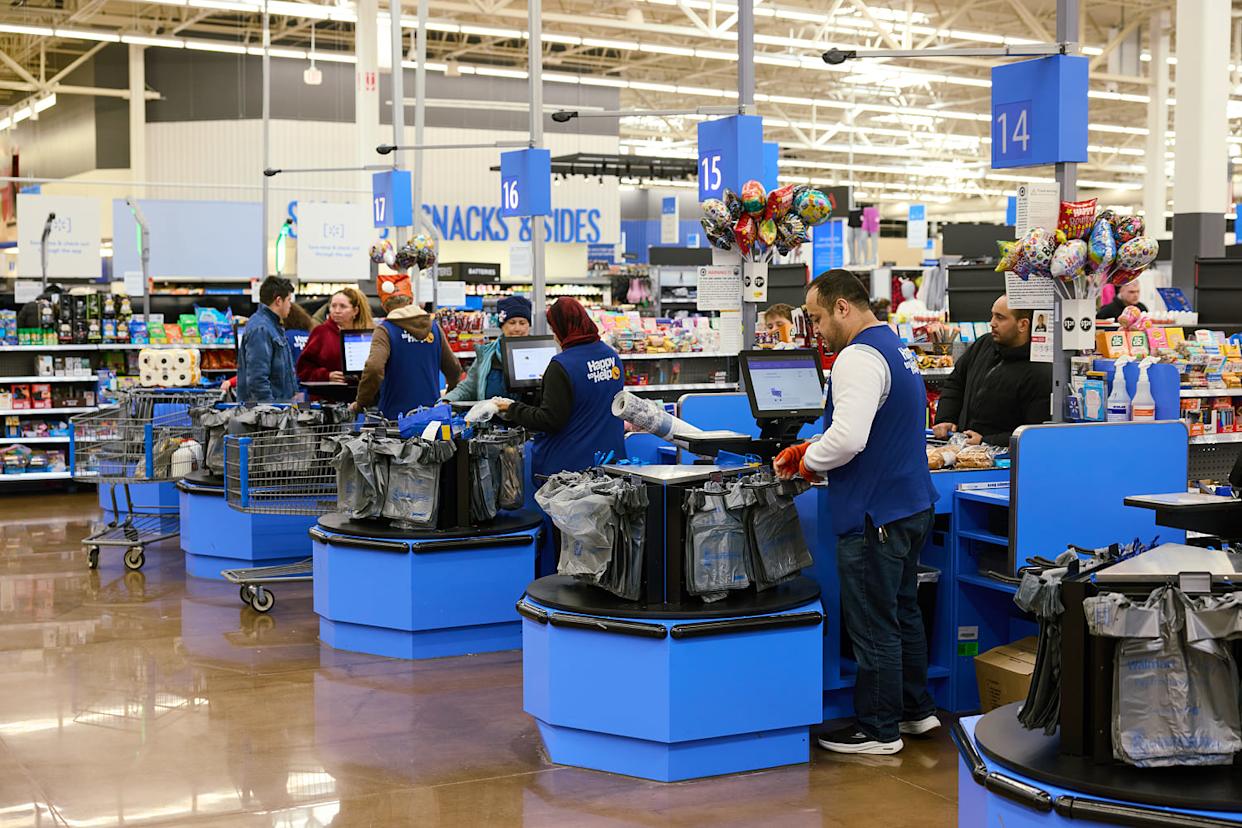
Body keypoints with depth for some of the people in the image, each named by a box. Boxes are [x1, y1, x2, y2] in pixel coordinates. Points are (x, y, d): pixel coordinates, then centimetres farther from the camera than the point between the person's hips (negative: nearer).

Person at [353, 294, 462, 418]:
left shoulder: (385, 330, -7)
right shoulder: (433, 326, 7)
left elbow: (373, 369, -23)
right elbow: (454, 369, 14)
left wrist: (361, 404, -9)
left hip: (396, 414, -4)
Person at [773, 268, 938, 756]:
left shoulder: (859, 357, -19)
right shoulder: (897, 350, 14)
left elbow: (848, 438, -29)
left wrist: (805, 463, -10)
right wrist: (807, 451, 13)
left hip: (875, 515, -10)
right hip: (912, 505, 10)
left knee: (872, 626, 1)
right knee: (904, 612, 21)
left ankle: (878, 730, 11)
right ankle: (916, 710, 33)